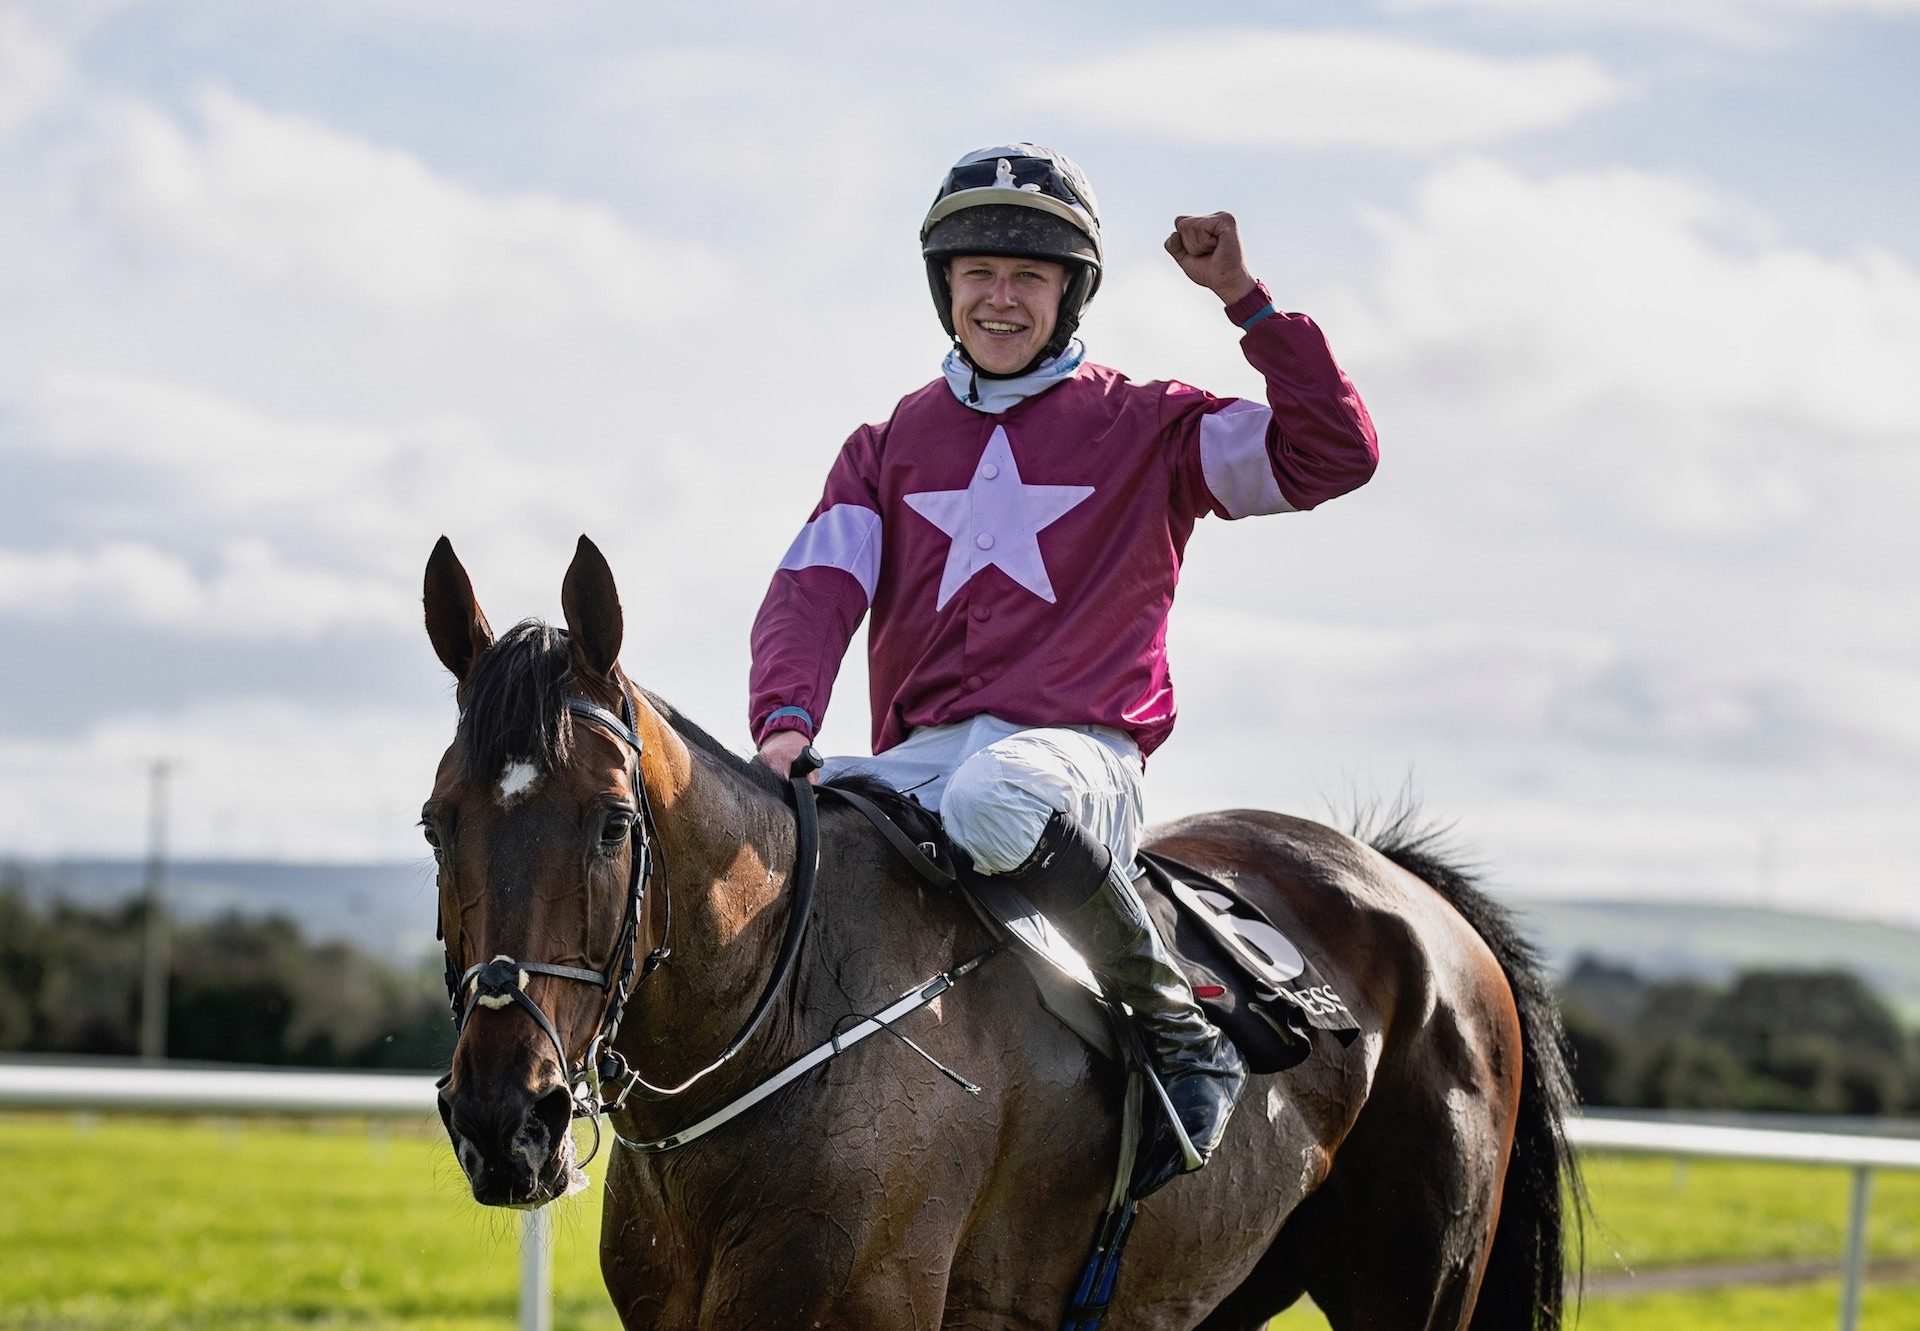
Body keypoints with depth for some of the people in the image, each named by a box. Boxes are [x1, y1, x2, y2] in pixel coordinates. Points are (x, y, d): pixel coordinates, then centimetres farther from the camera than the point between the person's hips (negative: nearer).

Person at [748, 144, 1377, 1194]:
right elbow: (814, 586, 6)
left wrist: (1245, 300, -5)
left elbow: (1334, 455, 1)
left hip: (1077, 752, -4)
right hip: (917, 765, 4)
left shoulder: (1145, 428, 11)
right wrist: (786, 721, -14)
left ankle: (1185, 1035, -23)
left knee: (994, 800, -41)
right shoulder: (890, 447, 20)